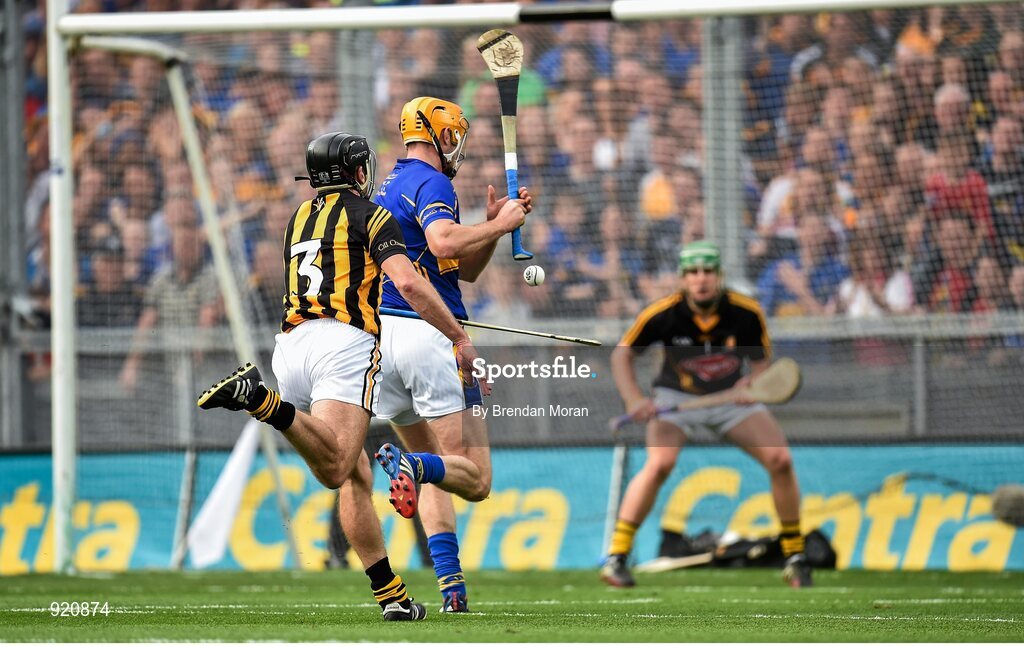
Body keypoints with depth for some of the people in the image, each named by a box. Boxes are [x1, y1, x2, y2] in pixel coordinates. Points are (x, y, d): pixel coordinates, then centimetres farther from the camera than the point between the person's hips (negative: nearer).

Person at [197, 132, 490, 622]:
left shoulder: (299, 218, 27)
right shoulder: (369, 216, 7)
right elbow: (408, 284, -7)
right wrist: (459, 338, 1)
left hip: (291, 343, 7)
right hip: (344, 342, -7)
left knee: (356, 478, 12)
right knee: (336, 470, -24)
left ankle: (391, 595, 4)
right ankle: (257, 399, -42)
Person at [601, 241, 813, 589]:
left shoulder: (746, 313, -19)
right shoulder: (663, 314, -21)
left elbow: (761, 362, -5)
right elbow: (622, 354, -8)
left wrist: (749, 384, -27)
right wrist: (634, 400, -22)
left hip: (732, 397, 2)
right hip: (676, 397, -2)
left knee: (780, 459, -15)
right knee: (660, 462, -28)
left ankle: (795, 556, 3)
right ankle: (616, 557, -19)